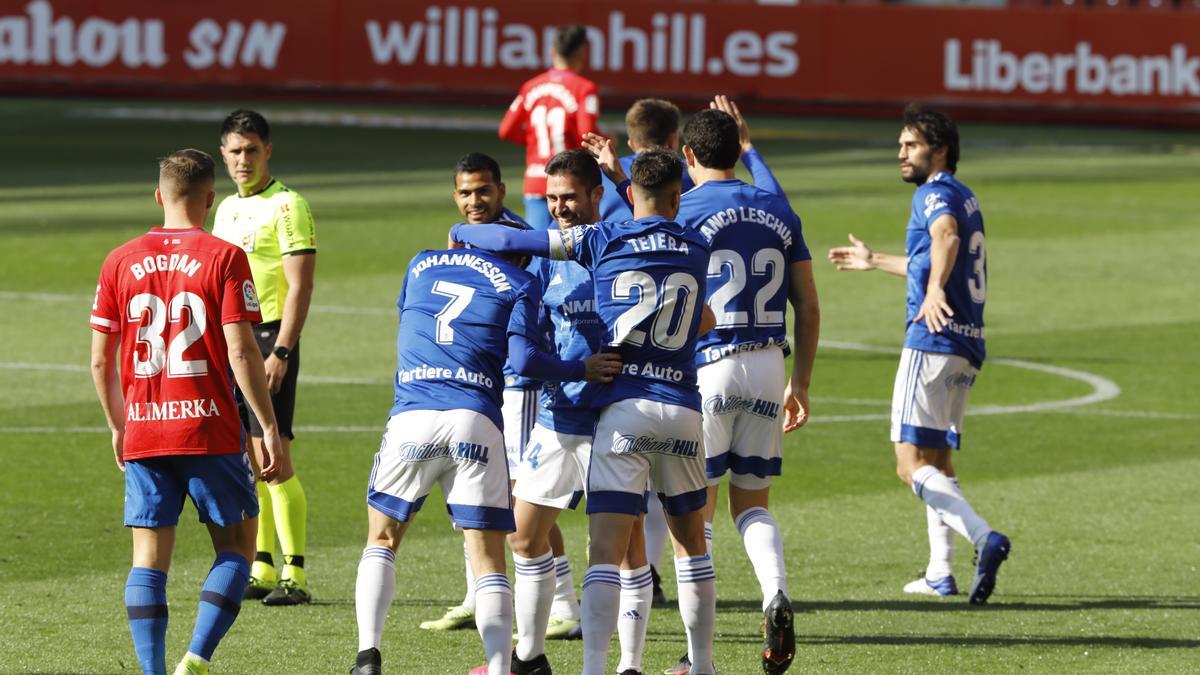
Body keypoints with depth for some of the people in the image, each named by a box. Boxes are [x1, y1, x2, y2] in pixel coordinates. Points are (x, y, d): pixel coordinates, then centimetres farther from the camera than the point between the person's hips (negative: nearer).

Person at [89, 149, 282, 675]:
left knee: (148, 557, 6)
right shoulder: (223, 258, -5)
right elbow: (241, 353, -11)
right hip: (211, 431, -3)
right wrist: (269, 426, -5)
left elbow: (100, 360, 8)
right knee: (236, 545, 9)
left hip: (142, 431, 3)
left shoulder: (120, 262, 5)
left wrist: (118, 426, 22)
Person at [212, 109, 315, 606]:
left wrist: (280, 352, -20)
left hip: (268, 339, -8)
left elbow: (300, 286, -14)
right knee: (249, 463, 8)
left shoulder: (286, 206, -8)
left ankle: (294, 576, -9)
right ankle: (262, 570, 13)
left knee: (274, 460, -11)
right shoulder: (226, 209, 16)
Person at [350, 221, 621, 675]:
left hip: (411, 418, 2)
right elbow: (523, 360, -3)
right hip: (476, 424, -2)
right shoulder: (518, 282, 9)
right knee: (488, 559, 4)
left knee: (382, 539, 16)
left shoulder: (422, 264, 20)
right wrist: (583, 371, 10)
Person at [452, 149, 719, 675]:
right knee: (690, 542, 20)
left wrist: (463, 232, 21)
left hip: (624, 408, -3)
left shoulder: (603, 240, 0)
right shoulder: (697, 250, 10)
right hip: (683, 411, 3)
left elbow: (511, 242, 0)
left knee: (605, 551, -10)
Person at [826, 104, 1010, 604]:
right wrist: (874, 261, 51)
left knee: (912, 465, -13)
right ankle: (940, 573, 19)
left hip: (932, 341, -10)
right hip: (966, 344, 10)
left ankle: (984, 538, -31)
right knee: (938, 460, 19)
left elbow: (947, 237, -32)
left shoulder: (935, 193, -8)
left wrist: (934, 289, -48)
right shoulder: (963, 197, 22)